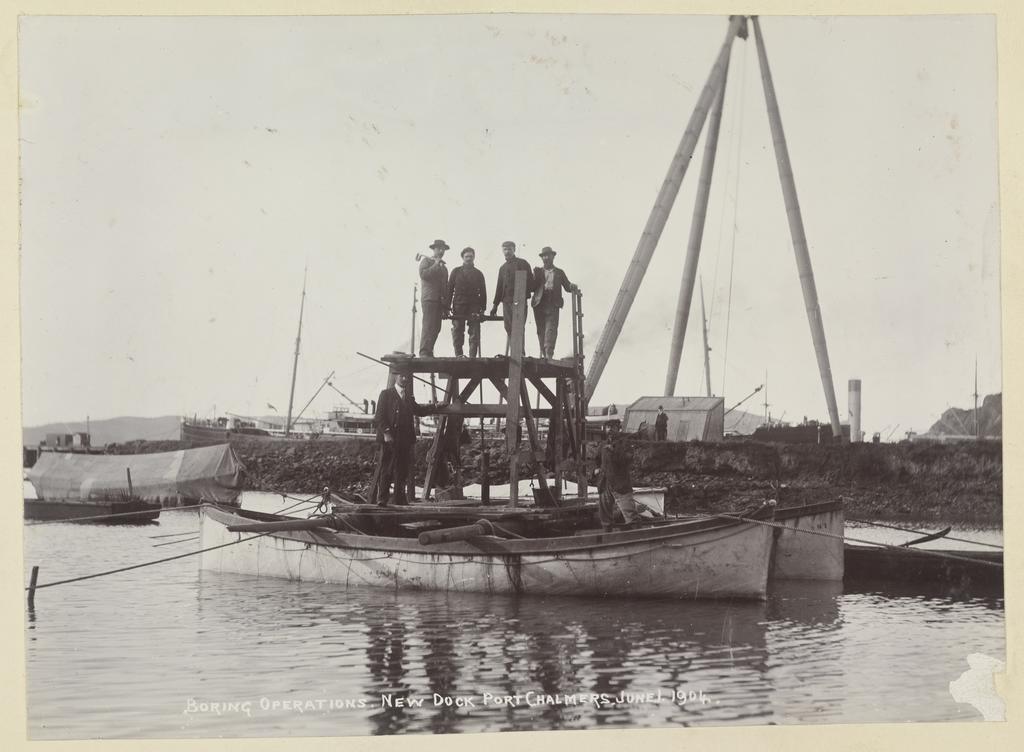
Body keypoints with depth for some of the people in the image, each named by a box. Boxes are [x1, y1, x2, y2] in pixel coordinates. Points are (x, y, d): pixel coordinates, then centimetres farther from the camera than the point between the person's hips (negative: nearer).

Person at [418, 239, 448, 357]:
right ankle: (424, 353, -21)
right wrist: (436, 265, -9)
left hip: (439, 300, 6)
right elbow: (423, 274, -11)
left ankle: (429, 352, 2)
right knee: (428, 325, -16)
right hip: (429, 298, -6)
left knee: (436, 327, 0)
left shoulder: (443, 267, 24)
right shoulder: (426, 261, 6)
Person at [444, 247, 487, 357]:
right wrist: (447, 307, -2)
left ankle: (473, 356, -4)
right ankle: (458, 354, 3)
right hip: (458, 307, 0)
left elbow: (483, 292, 11)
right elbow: (449, 289, 6)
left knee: (474, 334, -5)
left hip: (474, 308, 0)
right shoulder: (456, 272, 10)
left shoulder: (478, 273, 12)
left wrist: (482, 308, 1)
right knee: (457, 331, -2)